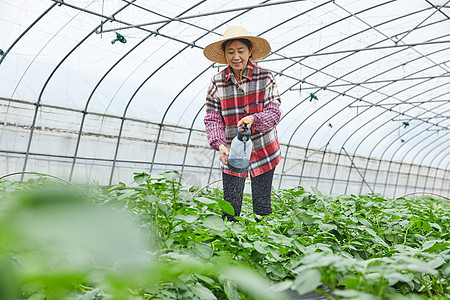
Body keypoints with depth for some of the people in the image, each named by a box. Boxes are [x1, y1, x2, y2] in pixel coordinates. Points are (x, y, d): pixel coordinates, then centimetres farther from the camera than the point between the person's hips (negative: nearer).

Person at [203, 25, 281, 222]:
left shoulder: (265, 78, -5)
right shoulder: (217, 82, -3)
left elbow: (274, 113, -9)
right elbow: (212, 119, -3)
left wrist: (254, 119, -29)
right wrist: (220, 145, -20)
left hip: (263, 152, -1)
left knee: (262, 208, 5)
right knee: (230, 210, 2)